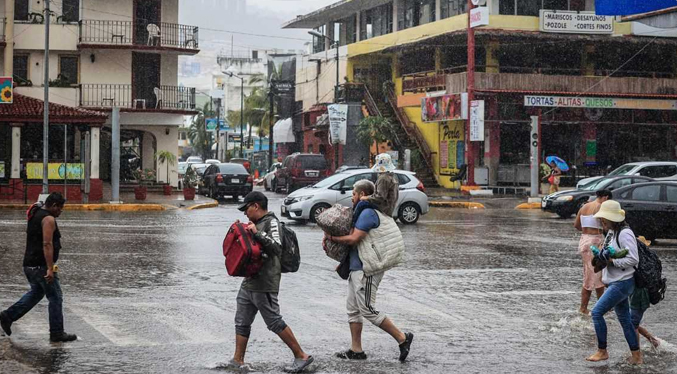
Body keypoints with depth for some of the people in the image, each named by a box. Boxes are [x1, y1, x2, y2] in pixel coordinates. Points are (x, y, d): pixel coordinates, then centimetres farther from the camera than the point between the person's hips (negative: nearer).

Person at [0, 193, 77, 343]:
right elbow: (47, 244, -24)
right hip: (42, 266, -9)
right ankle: (57, 333, 4)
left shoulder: (35, 215, 14)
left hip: (30, 265, 9)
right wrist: (50, 268, -27)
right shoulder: (49, 219, -16)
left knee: (36, 293, 24)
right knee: (55, 298, 0)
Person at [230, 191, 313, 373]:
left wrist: (257, 234, -28)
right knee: (242, 322, 11)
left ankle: (301, 356, 3)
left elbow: (277, 248, -24)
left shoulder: (271, 222, -12)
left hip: (264, 285, -10)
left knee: (275, 322, -5)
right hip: (249, 282, 10)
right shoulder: (256, 223, 17)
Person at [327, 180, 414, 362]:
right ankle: (356, 350, 16)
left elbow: (353, 239, -21)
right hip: (357, 268, 11)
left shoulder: (368, 213, -15)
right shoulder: (364, 212, 18)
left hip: (366, 270, -11)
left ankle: (402, 338, -5)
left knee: (368, 310, -9)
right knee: (353, 309, 12)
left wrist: (332, 238, -8)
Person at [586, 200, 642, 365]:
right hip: (615, 282, 10)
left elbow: (633, 259, -20)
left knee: (597, 312, -10)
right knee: (624, 319, 12)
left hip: (622, 283, -10)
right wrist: (602, 256, 1)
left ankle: (602, 351, 0)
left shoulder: (624, 234, -17)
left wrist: (611, 260, -20)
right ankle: (636, 356, 18)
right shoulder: (611, 232, 11)